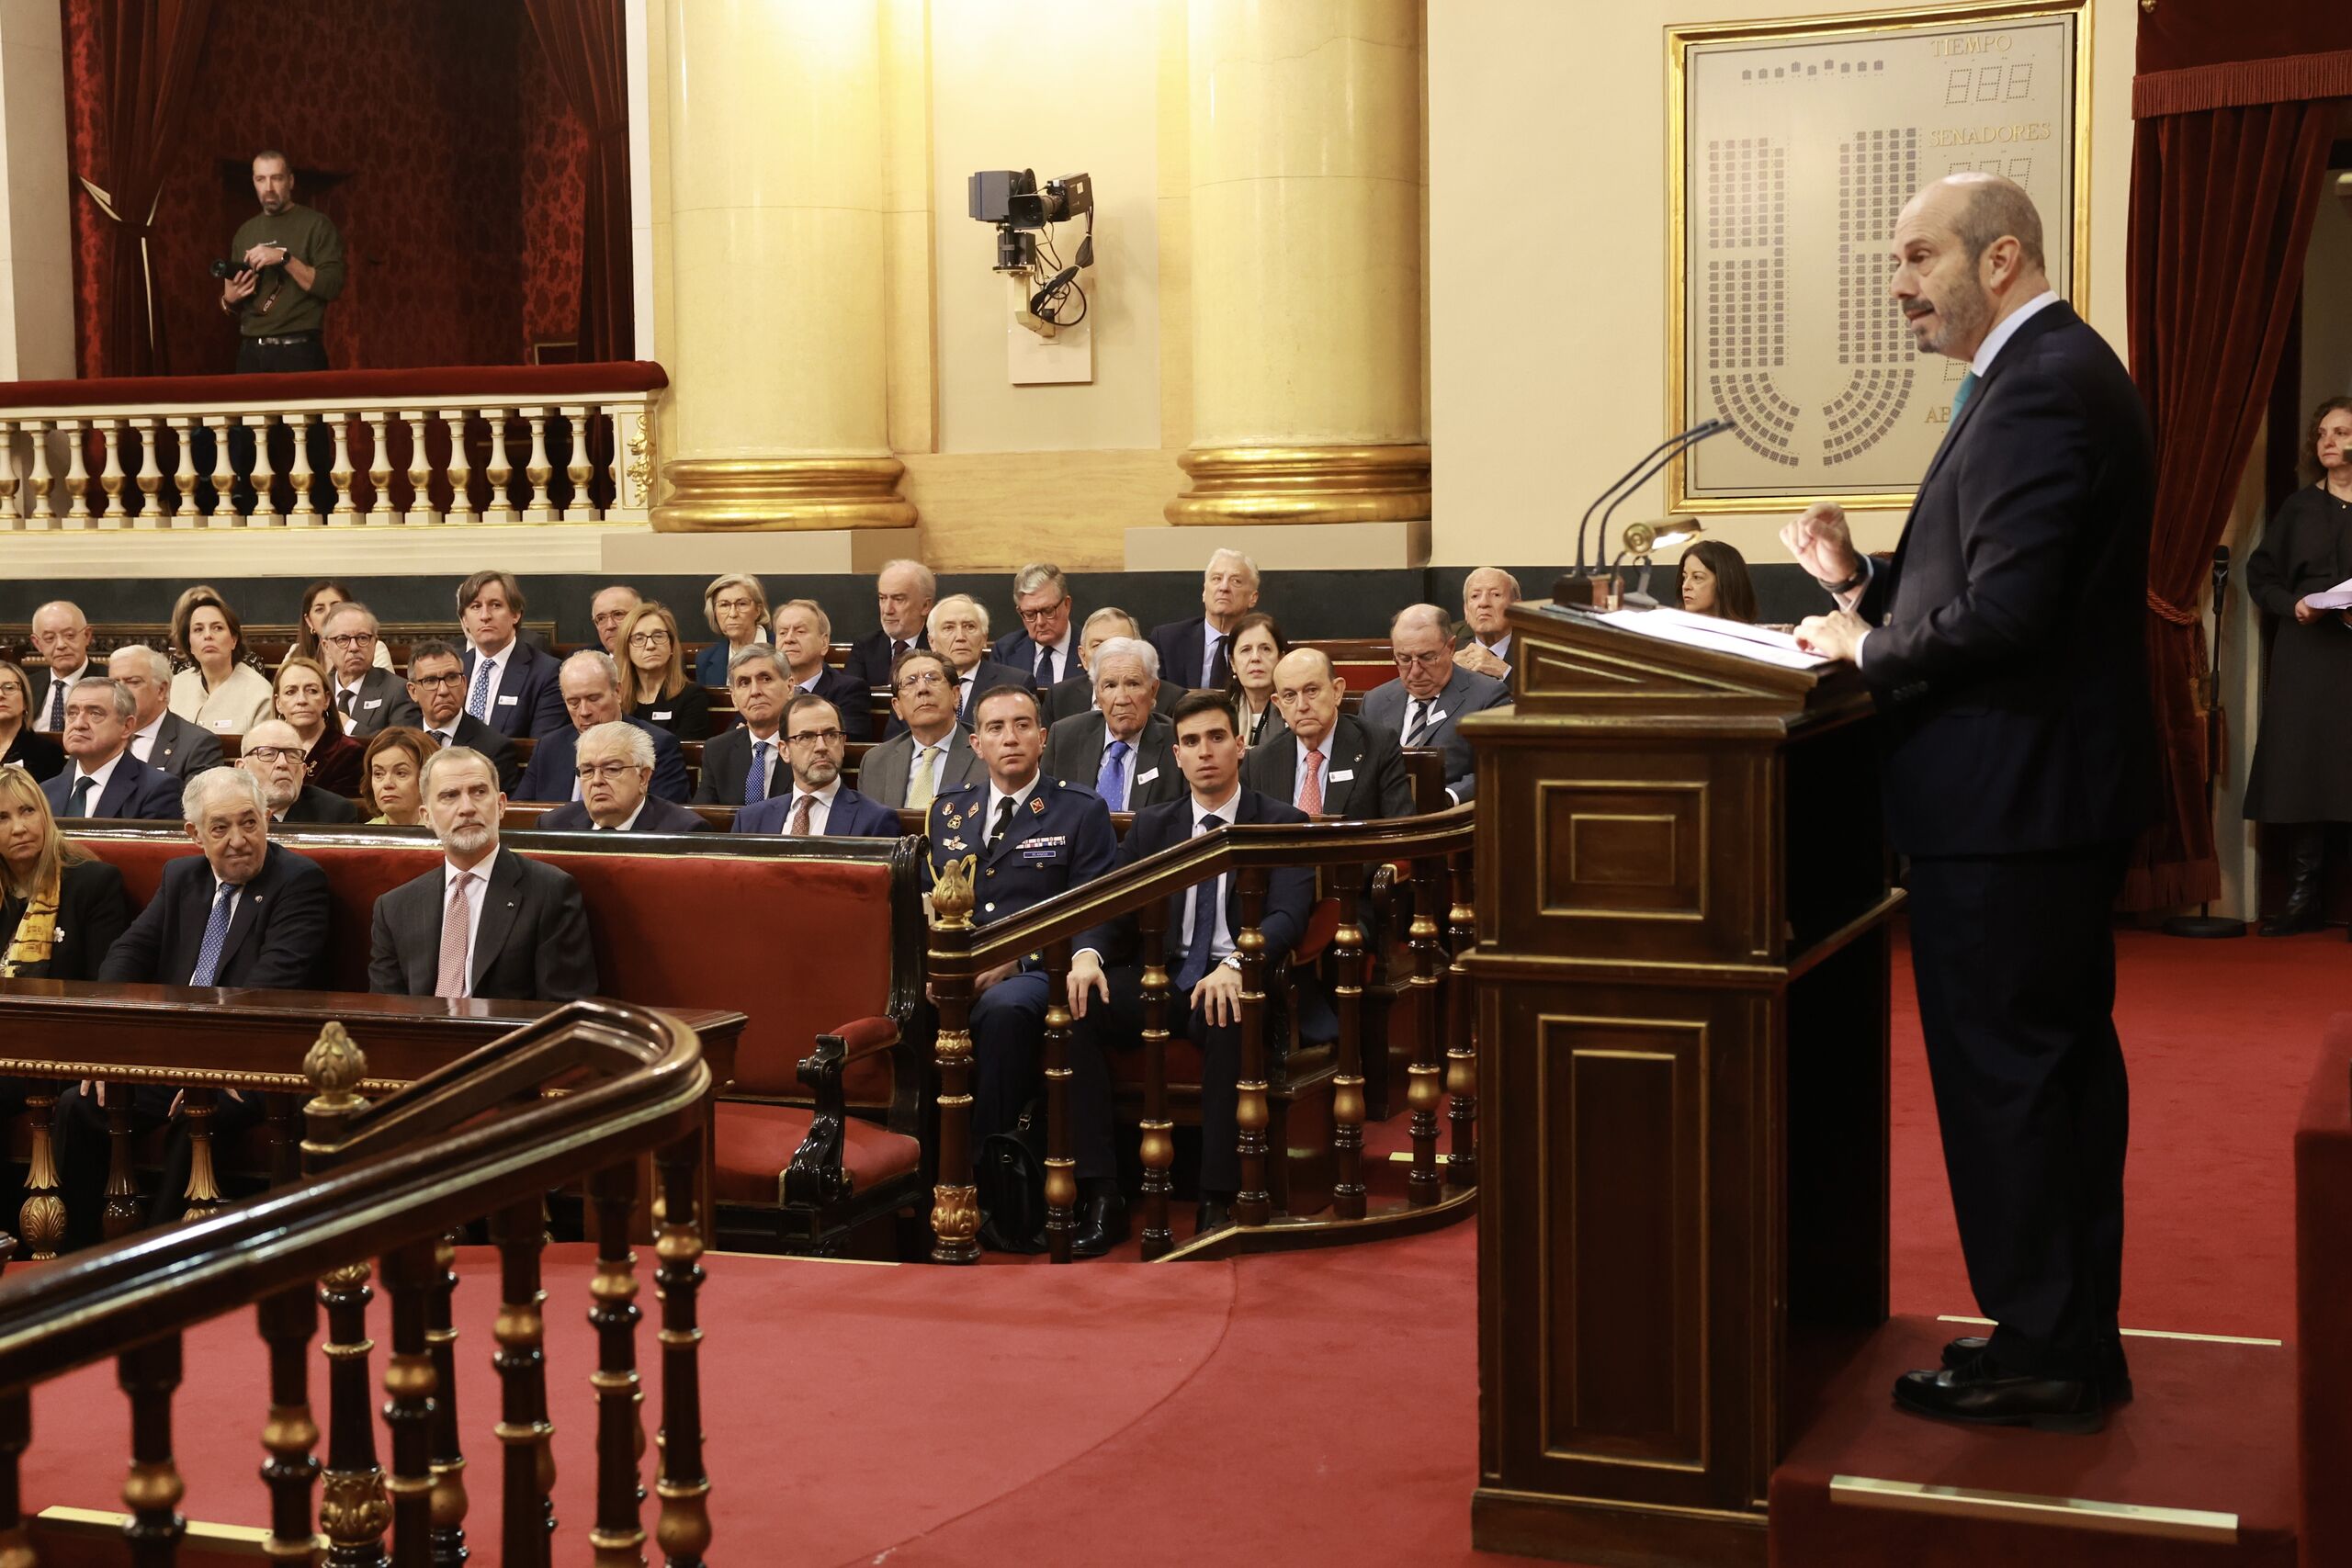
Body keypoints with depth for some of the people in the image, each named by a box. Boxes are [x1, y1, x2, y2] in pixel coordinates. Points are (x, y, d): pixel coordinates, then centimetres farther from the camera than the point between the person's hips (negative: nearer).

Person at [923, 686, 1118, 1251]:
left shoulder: (1081, 811, 7)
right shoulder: (947, 812, 20)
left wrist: (1015, 961, -16)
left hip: (1034, 970, -3)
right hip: (955, 972, 3)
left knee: (1004, 1007, -38)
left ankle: (977, 1175, -30)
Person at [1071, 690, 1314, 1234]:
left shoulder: (1284, 825, 6)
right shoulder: (1151, 826, 18)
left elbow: (1286, 917, -9)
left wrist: (1235, 966, -30)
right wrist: (1088, 954, -17)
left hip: (1237, 984, -3)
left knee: (1231, 1021, -39)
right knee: (1073, 1007, -25)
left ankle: (1219, 1201, -33)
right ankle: (1095, 1187, -23)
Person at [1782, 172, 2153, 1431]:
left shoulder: (2043, 385, -19)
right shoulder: (2055, 371, 15)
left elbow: (2007, 608, -26)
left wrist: (1870, 649, -12)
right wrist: (1865, 582, 5)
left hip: (2007, 800, -11)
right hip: (2056, 788, 11)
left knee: (2000, 1067, -2)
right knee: (2064, 1057, 15)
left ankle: (2039, 1352, 8)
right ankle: (2077, 1338, 26)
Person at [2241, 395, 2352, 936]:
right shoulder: (2300, 506, 13)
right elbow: (2260, 573, 14)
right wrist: (2292, 603, -5)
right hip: (2304, 653, 3)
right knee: (2302, 767, 0)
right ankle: (2302, 897, 4)